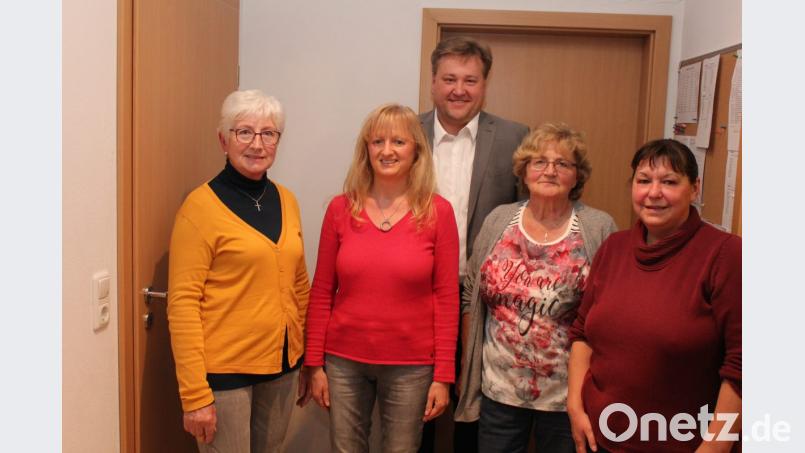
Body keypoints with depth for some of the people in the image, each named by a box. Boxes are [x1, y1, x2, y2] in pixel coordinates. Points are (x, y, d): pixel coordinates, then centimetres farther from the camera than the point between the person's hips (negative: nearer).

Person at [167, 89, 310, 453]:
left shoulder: (286, 200, 5)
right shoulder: (202, 204, -11)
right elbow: (182, 303, -13)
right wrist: (195, 394, -16)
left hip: (282, 365, 6)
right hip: (224, 369, -5)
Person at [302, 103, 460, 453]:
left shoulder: (438, 212, -6)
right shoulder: (340, 209, -1)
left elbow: (446, 298, -5)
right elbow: (321, 293, 2)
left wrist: (443, 375, -6)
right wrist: (315, 364, 1)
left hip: (411, 366, -1)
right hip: (344, 361, 2)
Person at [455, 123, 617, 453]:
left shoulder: (600, 229, -8)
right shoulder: (498, 221, 0)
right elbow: (471, 297, 6)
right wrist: (467, 366, 7)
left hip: (568, 392, -2)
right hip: (499, 387, 2)